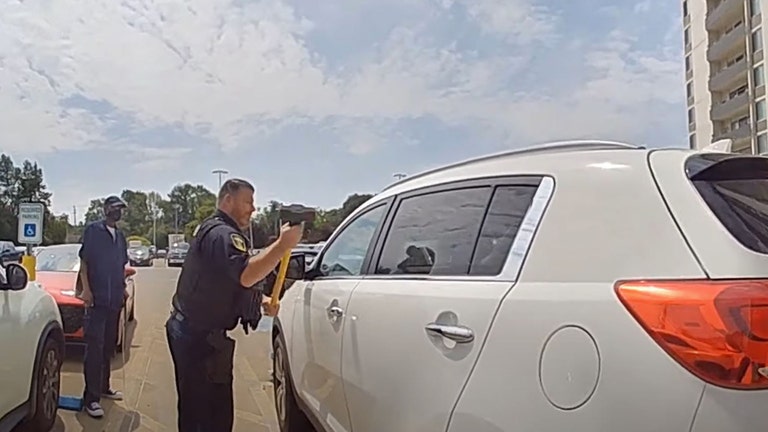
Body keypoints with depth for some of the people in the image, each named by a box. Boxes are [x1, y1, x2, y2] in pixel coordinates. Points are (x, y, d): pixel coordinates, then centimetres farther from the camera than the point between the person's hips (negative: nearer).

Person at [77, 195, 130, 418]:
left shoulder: (120, 235, 15)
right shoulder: (93, 230, -4)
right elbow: (83, 261, -8)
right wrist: (85, 289, -15)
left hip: (115, 299, 7)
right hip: (97, 298, -7)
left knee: (109, 346, 14)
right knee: (95, 347, -6)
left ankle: (103, 387, 26)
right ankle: (91, 397, -1)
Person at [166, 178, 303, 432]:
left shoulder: (212, 229, 18)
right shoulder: (222, 233, -18)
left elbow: (231, 281, 24)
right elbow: (246, 275, -36)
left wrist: (259, 300, 9)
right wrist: (283, 245, -34)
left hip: (190, 330, 11)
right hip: (200, 336, -11)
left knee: (194, 406, 22)